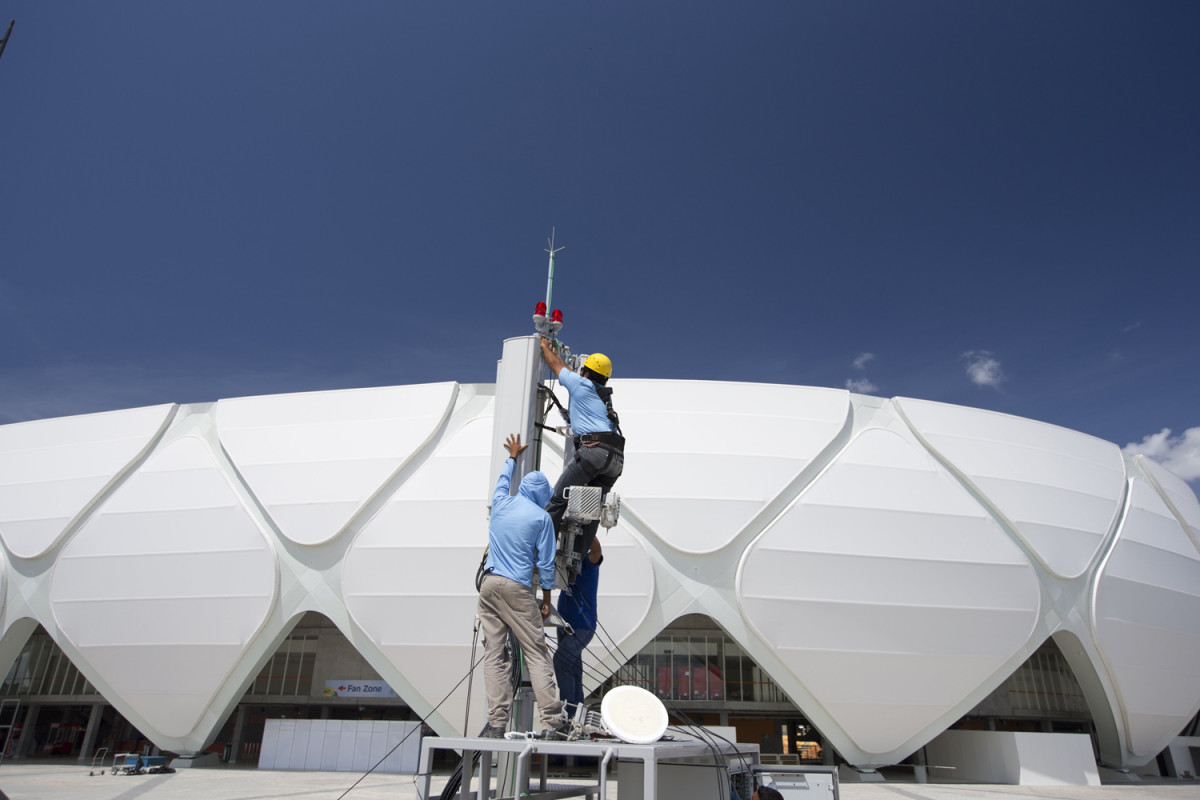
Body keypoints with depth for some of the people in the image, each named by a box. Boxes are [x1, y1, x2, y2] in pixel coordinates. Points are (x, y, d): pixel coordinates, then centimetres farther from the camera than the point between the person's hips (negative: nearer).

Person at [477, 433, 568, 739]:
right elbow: (546, 562, 0)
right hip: (517, 588, -4)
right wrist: (546, 598, 8)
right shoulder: (541, 517, 0)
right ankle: (553, 722, -2)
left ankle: (496, 723, -1)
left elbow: (503, 479, 35)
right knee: (537, 654, -1)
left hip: (488, 584, 4)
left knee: (494, 654, 3)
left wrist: (512, 456, 52)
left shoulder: (500, 503, 12)